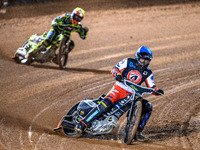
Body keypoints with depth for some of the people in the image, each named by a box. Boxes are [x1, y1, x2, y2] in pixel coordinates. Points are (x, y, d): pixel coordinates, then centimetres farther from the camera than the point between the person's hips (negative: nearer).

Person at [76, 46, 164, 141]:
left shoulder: (148, 73, 9)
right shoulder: (129, 62, 1)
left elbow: (152, 87, 6)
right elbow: (114, 69, 0)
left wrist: (157, 91, -17)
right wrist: (117, 74, -23)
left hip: (132, 95, 4)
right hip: (119, 89, -4)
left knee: (147, 107, -14)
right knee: (105, 104, -30)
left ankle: (138, 133, -5)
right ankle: (82, 124, -28)